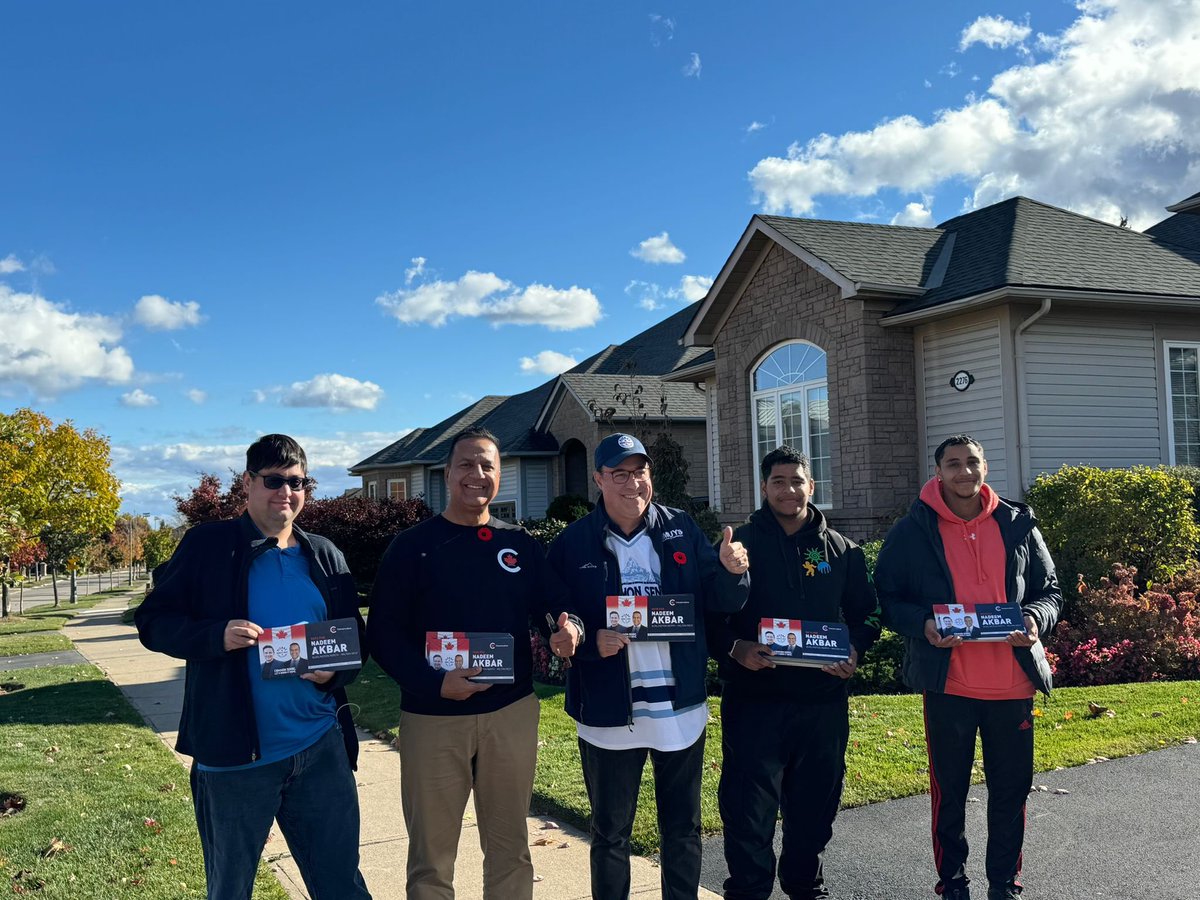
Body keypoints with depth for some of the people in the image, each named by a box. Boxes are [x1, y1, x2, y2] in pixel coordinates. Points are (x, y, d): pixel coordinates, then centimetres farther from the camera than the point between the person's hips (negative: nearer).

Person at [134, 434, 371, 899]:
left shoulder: (324, 556, 8)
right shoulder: (207, 545, -3)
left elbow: (354, 635, 13)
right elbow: (153, 621, -4)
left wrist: (336, 670, -8)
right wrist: (217, 636, -22)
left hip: (320, 750, 3)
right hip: (234, 755, -2)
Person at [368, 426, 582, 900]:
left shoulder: (521, 544, 7)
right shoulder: (411, 545, -3)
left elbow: (555, 606, 5)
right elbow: (383, 631, -8)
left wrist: (567, 629, -19)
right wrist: (434, 683, -21)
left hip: (512, 712, 3)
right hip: (432, 717, -2)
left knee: (509, 846, 16)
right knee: (431, 855, 10)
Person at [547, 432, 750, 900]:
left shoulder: (682, 528, 1)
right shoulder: (572, 543, -6)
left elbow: (719, 600, 1)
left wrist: (733, 571, -20)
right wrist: (591, 641, -22)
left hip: (681, 707, 2)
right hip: (609, 714, -2)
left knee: (683, 828, 18)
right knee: (610, 834, 15)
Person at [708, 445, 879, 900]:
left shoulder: (842, 549, 9)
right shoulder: (740, 544, 0)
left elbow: (867, 611, 12)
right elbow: (711, 615, -1)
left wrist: (854, 650, -7)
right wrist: (734, 649, -19)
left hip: (823, 697, 3)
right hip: (754, 695, -3)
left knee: (815, 802, 15)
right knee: (749, 805, -1)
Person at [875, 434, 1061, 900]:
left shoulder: (1018, 525, 6)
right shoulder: (912, 531, -2)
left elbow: (1049, 590, 12)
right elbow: (887, 598, 0)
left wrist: (1035, 618, -10)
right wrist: (923, 624, -18)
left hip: (1013, 682, 2)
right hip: (948, 682, -2)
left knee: (1012, 789, 12)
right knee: (949, 790, 9)